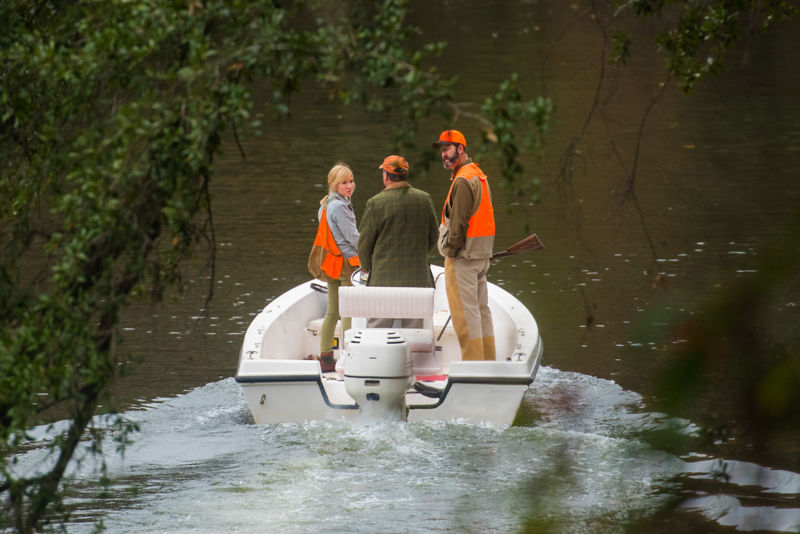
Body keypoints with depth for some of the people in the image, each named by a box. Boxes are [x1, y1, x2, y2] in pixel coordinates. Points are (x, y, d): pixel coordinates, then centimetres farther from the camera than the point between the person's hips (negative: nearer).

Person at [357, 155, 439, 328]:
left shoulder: (376, 203, -9)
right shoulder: (424, 199, 3)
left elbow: (365, 241, -2)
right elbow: (433, 236, 12)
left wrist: (366, 266, 16)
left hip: (384, 277, -3)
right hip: (417, 278, 4)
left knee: (377, 326, 3)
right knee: (413, 327, 7)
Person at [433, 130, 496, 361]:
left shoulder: (463, 180, -16)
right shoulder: (479, 175, 17)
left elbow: (459, 221, -19)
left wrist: (451, 251, -11)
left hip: (463, 255, -10)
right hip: (482, 254, 10)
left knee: (465, 310, -8)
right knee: (481, 308, 13)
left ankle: (472, 363, -9)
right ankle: (488, 361, 15)